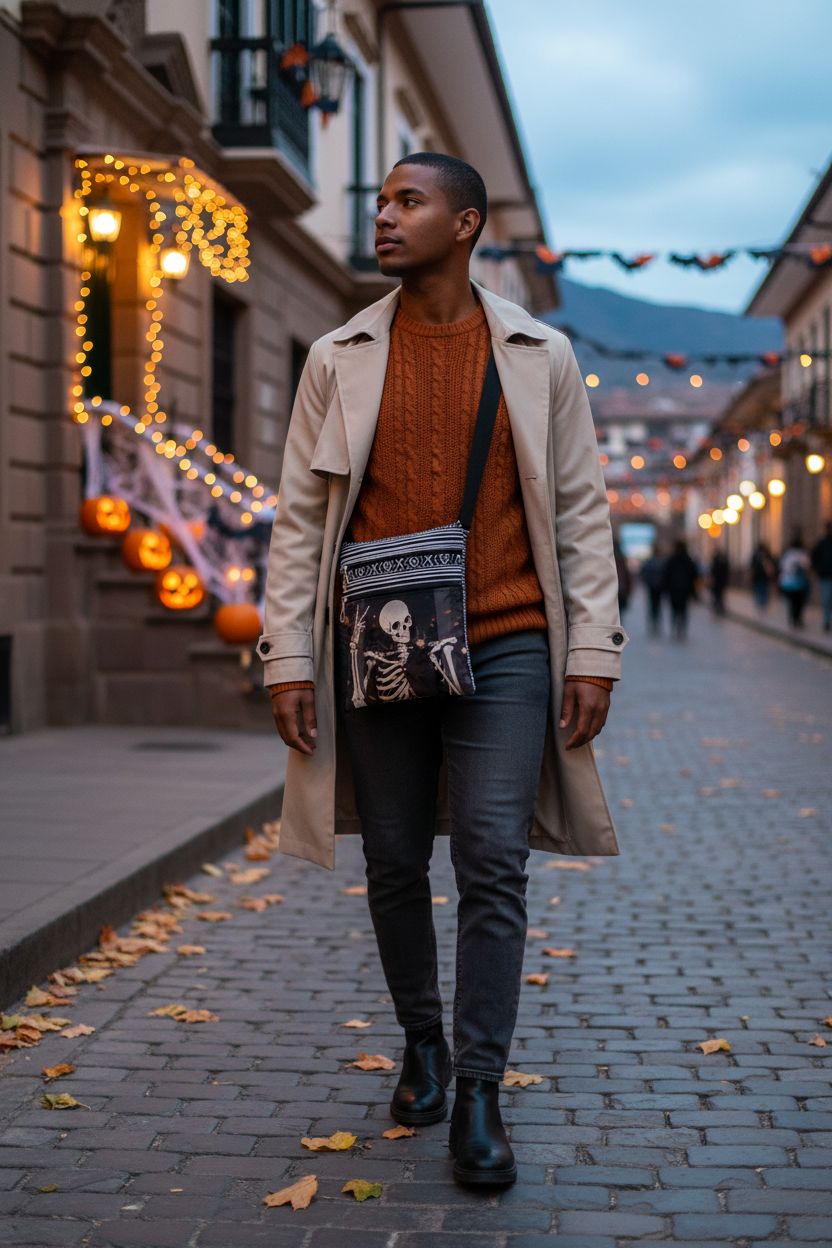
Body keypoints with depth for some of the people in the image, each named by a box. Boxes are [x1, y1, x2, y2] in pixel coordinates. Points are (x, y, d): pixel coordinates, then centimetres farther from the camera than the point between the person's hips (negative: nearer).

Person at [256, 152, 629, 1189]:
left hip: (503, 649, -1)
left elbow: (581, 512, 5)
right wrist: (287, 656, -3)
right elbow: (300, 515, 5)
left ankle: (479, 1098, -1)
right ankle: (423, 1045, 30)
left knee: (493, 862, -8)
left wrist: (593, 654, -2)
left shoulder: (541, 356, 5)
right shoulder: (339, 358, 6)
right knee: (396, 865, 9)